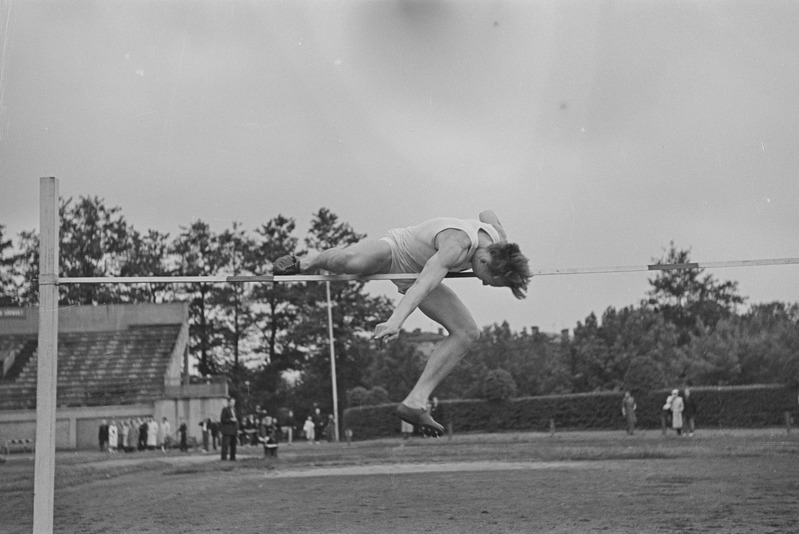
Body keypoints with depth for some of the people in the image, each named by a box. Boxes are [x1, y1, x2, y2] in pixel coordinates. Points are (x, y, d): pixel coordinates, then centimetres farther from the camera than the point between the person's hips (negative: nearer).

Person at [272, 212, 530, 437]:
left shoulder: (497, 237, -13)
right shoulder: (457, 244, -38)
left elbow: (487, 214, 14)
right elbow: (424, 285, -54)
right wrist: (395, 321, -69)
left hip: (415, 274, 8)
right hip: (392, 251, -8)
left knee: (468, 333, -7)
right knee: (349, 261, -44)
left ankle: (415, 401, -5)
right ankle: (304, 263, -8)